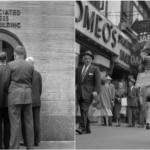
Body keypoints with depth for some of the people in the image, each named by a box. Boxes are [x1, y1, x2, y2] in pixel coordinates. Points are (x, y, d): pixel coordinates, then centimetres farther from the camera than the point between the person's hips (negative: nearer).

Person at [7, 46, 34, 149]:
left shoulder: (10, 65, -3)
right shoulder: (30, 66, 8)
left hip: (15, 95, -3)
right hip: (27, 95, 4)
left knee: (15, 123, -4)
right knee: (29, 122, 7)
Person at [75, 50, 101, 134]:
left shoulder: (95, 69, 5)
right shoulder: (78, 69, 17)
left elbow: (98, 82, -2)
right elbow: (75, 81, 16)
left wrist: (96, 91, -16)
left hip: (88, 93, -5)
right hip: (79, 93, 5)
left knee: (85, 110, -17)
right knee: (83, 111, 6)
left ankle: (82, 127, -21)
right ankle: (87, 129, 14)